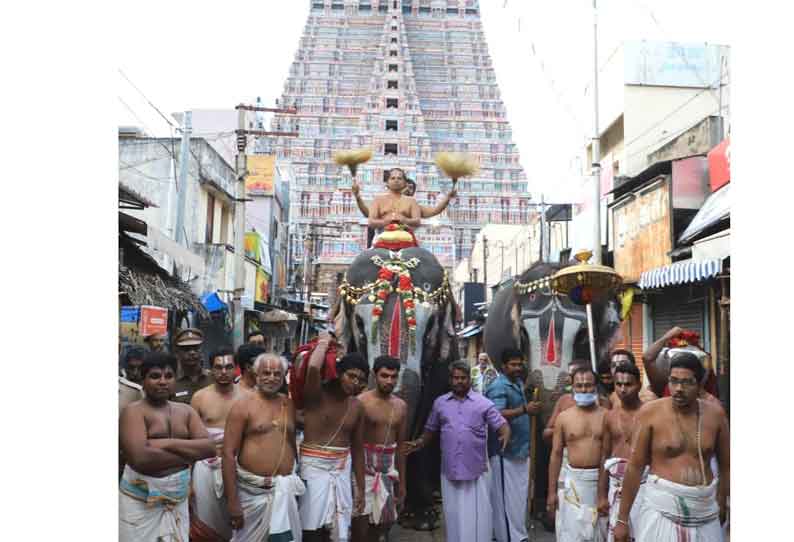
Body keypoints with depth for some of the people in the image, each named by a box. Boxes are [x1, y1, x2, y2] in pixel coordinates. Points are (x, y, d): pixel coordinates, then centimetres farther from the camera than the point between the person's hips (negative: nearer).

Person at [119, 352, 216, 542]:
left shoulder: (185, 411, 7)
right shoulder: (134, 411, -9)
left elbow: (209, 447, -5)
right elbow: (140, 459, -23)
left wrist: (167, 443, -16)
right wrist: (190, 453, -14)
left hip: (177, 501, 4)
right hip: (140, 502, -4)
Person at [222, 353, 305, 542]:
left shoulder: (288, 404, 9)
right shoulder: (243, 405, -6)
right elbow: (228, 453, -10)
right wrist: (232, 501, -14)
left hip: (285, 490, 4)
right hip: (253, 490, -4)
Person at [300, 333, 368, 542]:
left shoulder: (357, 406, 4)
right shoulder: (316, 395, -11)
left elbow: (358, 449, 11)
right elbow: (313, 368, -34)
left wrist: (361, 488, 13)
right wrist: (324, 341, -16)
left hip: (341, 470, 5)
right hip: (314, 466, -5)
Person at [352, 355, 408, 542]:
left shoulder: (401, 406, 7)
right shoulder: (361, 402, -11)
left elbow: (400, 446, 13)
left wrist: (402, 482, 14)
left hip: (388, 469, 6)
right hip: (364, 465, -5)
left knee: (382, 523, 12)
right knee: (361, 523, -3)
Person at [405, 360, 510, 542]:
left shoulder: (483, 403, 0)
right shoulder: (440, 403, 8)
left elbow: (502, 425, -2)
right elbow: (430, 430, 16)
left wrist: (505, 437, -24)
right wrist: (418, 444, -1)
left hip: (477, 470, -2)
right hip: (450, 470, 2)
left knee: (478, 515, 3)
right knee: (454, 515, 12)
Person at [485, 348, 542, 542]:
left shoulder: (518, 383, 14)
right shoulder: (498, 387, -16)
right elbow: (497, 415, -30)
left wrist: (529, 410, 10)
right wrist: (524, 409, -35)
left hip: (520, 449, 9)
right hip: (506, 451, -9)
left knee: (520, 495, 16)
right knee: (507, 497, 0)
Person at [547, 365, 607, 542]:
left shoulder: (606, 415, 1)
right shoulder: (564, 417, 1)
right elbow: (556, 454, 2)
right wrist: (552, 491, 0)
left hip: (601, 479, 0)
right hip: (573, 479, 0)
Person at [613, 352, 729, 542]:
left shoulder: (715, 413, 1)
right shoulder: (651, 412, -8)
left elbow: (726, 464, 12)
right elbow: (635, 466, -6)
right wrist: (622, 519, -5)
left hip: (705, 511, 3)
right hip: (662, 507, -3)